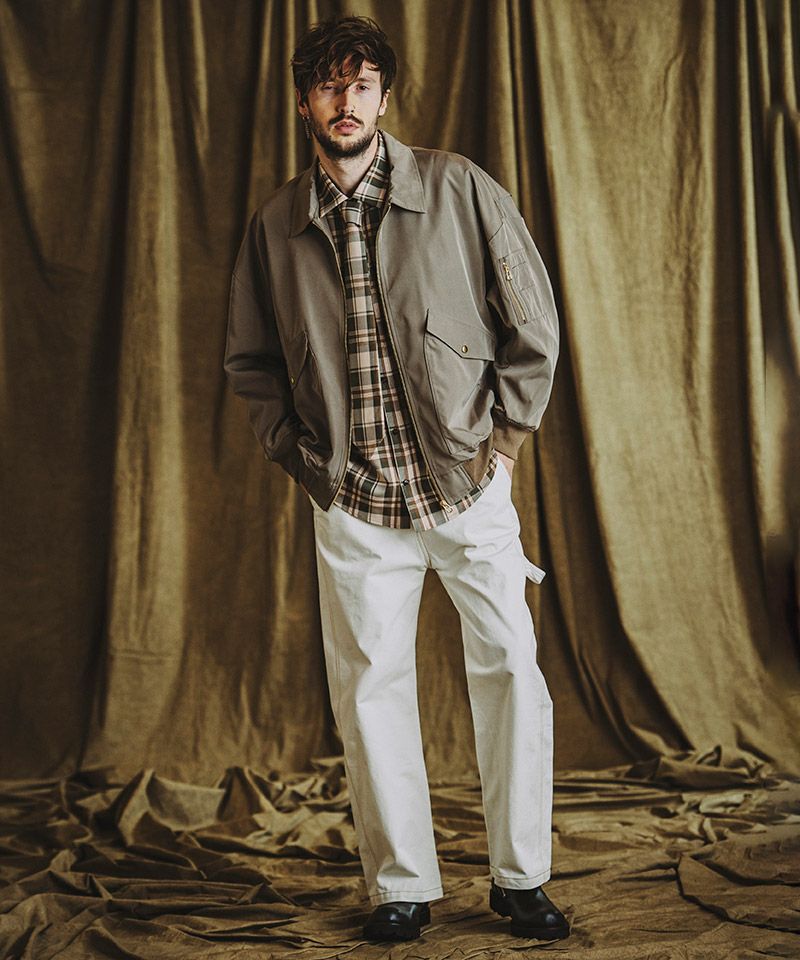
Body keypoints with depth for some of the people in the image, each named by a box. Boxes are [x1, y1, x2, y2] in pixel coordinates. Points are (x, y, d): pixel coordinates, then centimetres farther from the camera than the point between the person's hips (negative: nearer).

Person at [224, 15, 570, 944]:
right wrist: (296, 450, 5)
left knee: (510, 671, -1)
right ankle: (402, 885, 18)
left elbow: (534, 320, 2)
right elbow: (249, 359, 15)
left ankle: (521, 877, 14)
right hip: (354, 502, 2)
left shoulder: (458, 189, -3)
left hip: (467, 483, -1)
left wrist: (506, 435, -1)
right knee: (370, 686, 5)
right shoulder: (275, 224, 4)